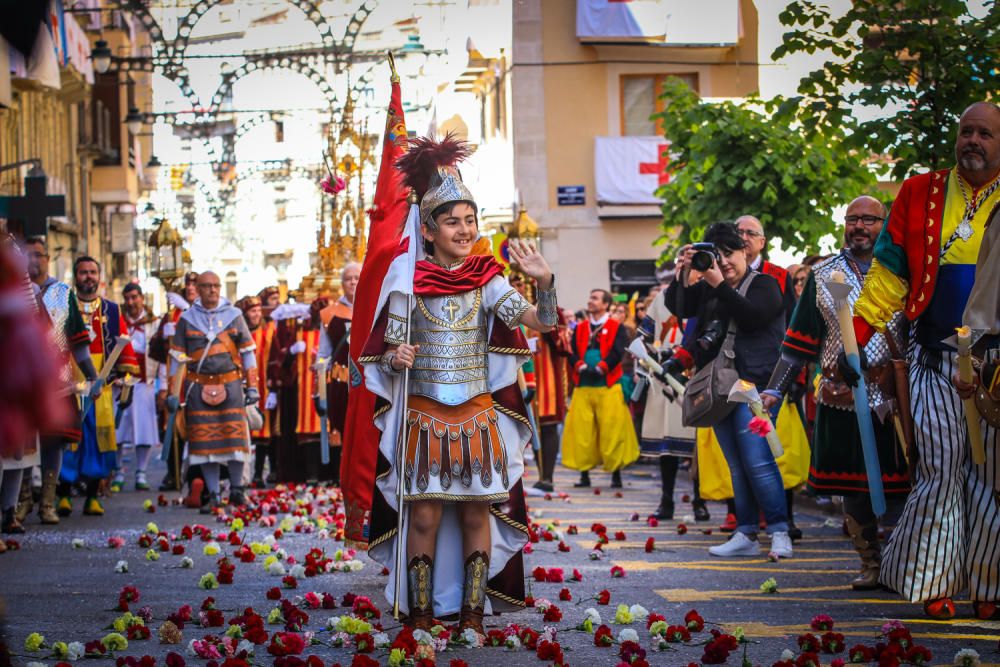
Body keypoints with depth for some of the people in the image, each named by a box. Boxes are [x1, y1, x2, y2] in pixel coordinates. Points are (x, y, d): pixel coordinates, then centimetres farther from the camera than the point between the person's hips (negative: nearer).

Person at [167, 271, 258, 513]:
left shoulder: (234, 315, 6)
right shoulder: (187, 319, 6)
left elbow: (247, 352, 9)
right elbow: (177, 357, 8)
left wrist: (252, 386, 4)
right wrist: (173, 392, 4)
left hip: (230, 384, 0)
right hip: (198, 387, 0)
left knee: (235, 437, -4)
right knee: (204, 442, 0)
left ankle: (236, 490, 11)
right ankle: (213, 495, 8)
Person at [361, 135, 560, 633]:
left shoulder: (485, 279, 0)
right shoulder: (410, 282, -2)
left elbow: (542, 322, -8)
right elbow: (386, 351, 4)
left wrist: (544, 281, -26)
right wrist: (396, 358, -18)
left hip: (478, 416, 1)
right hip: (424, 415, -1)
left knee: (477, 515, 4)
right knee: (424, 517, -1)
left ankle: (472, 614, 12)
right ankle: (420, 616, 8)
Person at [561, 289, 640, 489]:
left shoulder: (616, 327, 6)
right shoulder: (580, 328, 17)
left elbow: (618, 352, -7)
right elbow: (572, 351, 7)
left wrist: (601, 367, -18)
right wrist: (580, 366, -12)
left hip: (608, 385, -3)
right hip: (583, 386, 3)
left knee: (612, 429, -6)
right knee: (582, 430, -2)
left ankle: (616, 473, 3)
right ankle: (584, 473, 5)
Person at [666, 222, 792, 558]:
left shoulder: (764, 284, 0)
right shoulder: (708, 289, 17)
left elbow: (753, 316, -17)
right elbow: (677, 307, 10)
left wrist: (720, 286, -19)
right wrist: (682, 276, -6)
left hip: (753, 384, -6)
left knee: (758, 461, -14)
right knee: (737, 466, 8)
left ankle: (780, 532, -8)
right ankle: (745, 535, 10)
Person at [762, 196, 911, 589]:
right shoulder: (822, 276, 12)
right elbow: (800, 340, 13)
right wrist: (775, 390, 7)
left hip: (894, 394, -2)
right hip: (842, 396, 2)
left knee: (898, 483, -3)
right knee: (852, 486, 4)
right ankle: (871, 566, 15)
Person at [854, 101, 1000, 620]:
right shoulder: (921, 196, 8)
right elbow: (889, 271, 8)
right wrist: (858, 332, -1)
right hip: (936, 358, 0)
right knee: (940, 466, -3)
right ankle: (933, 583, 4)